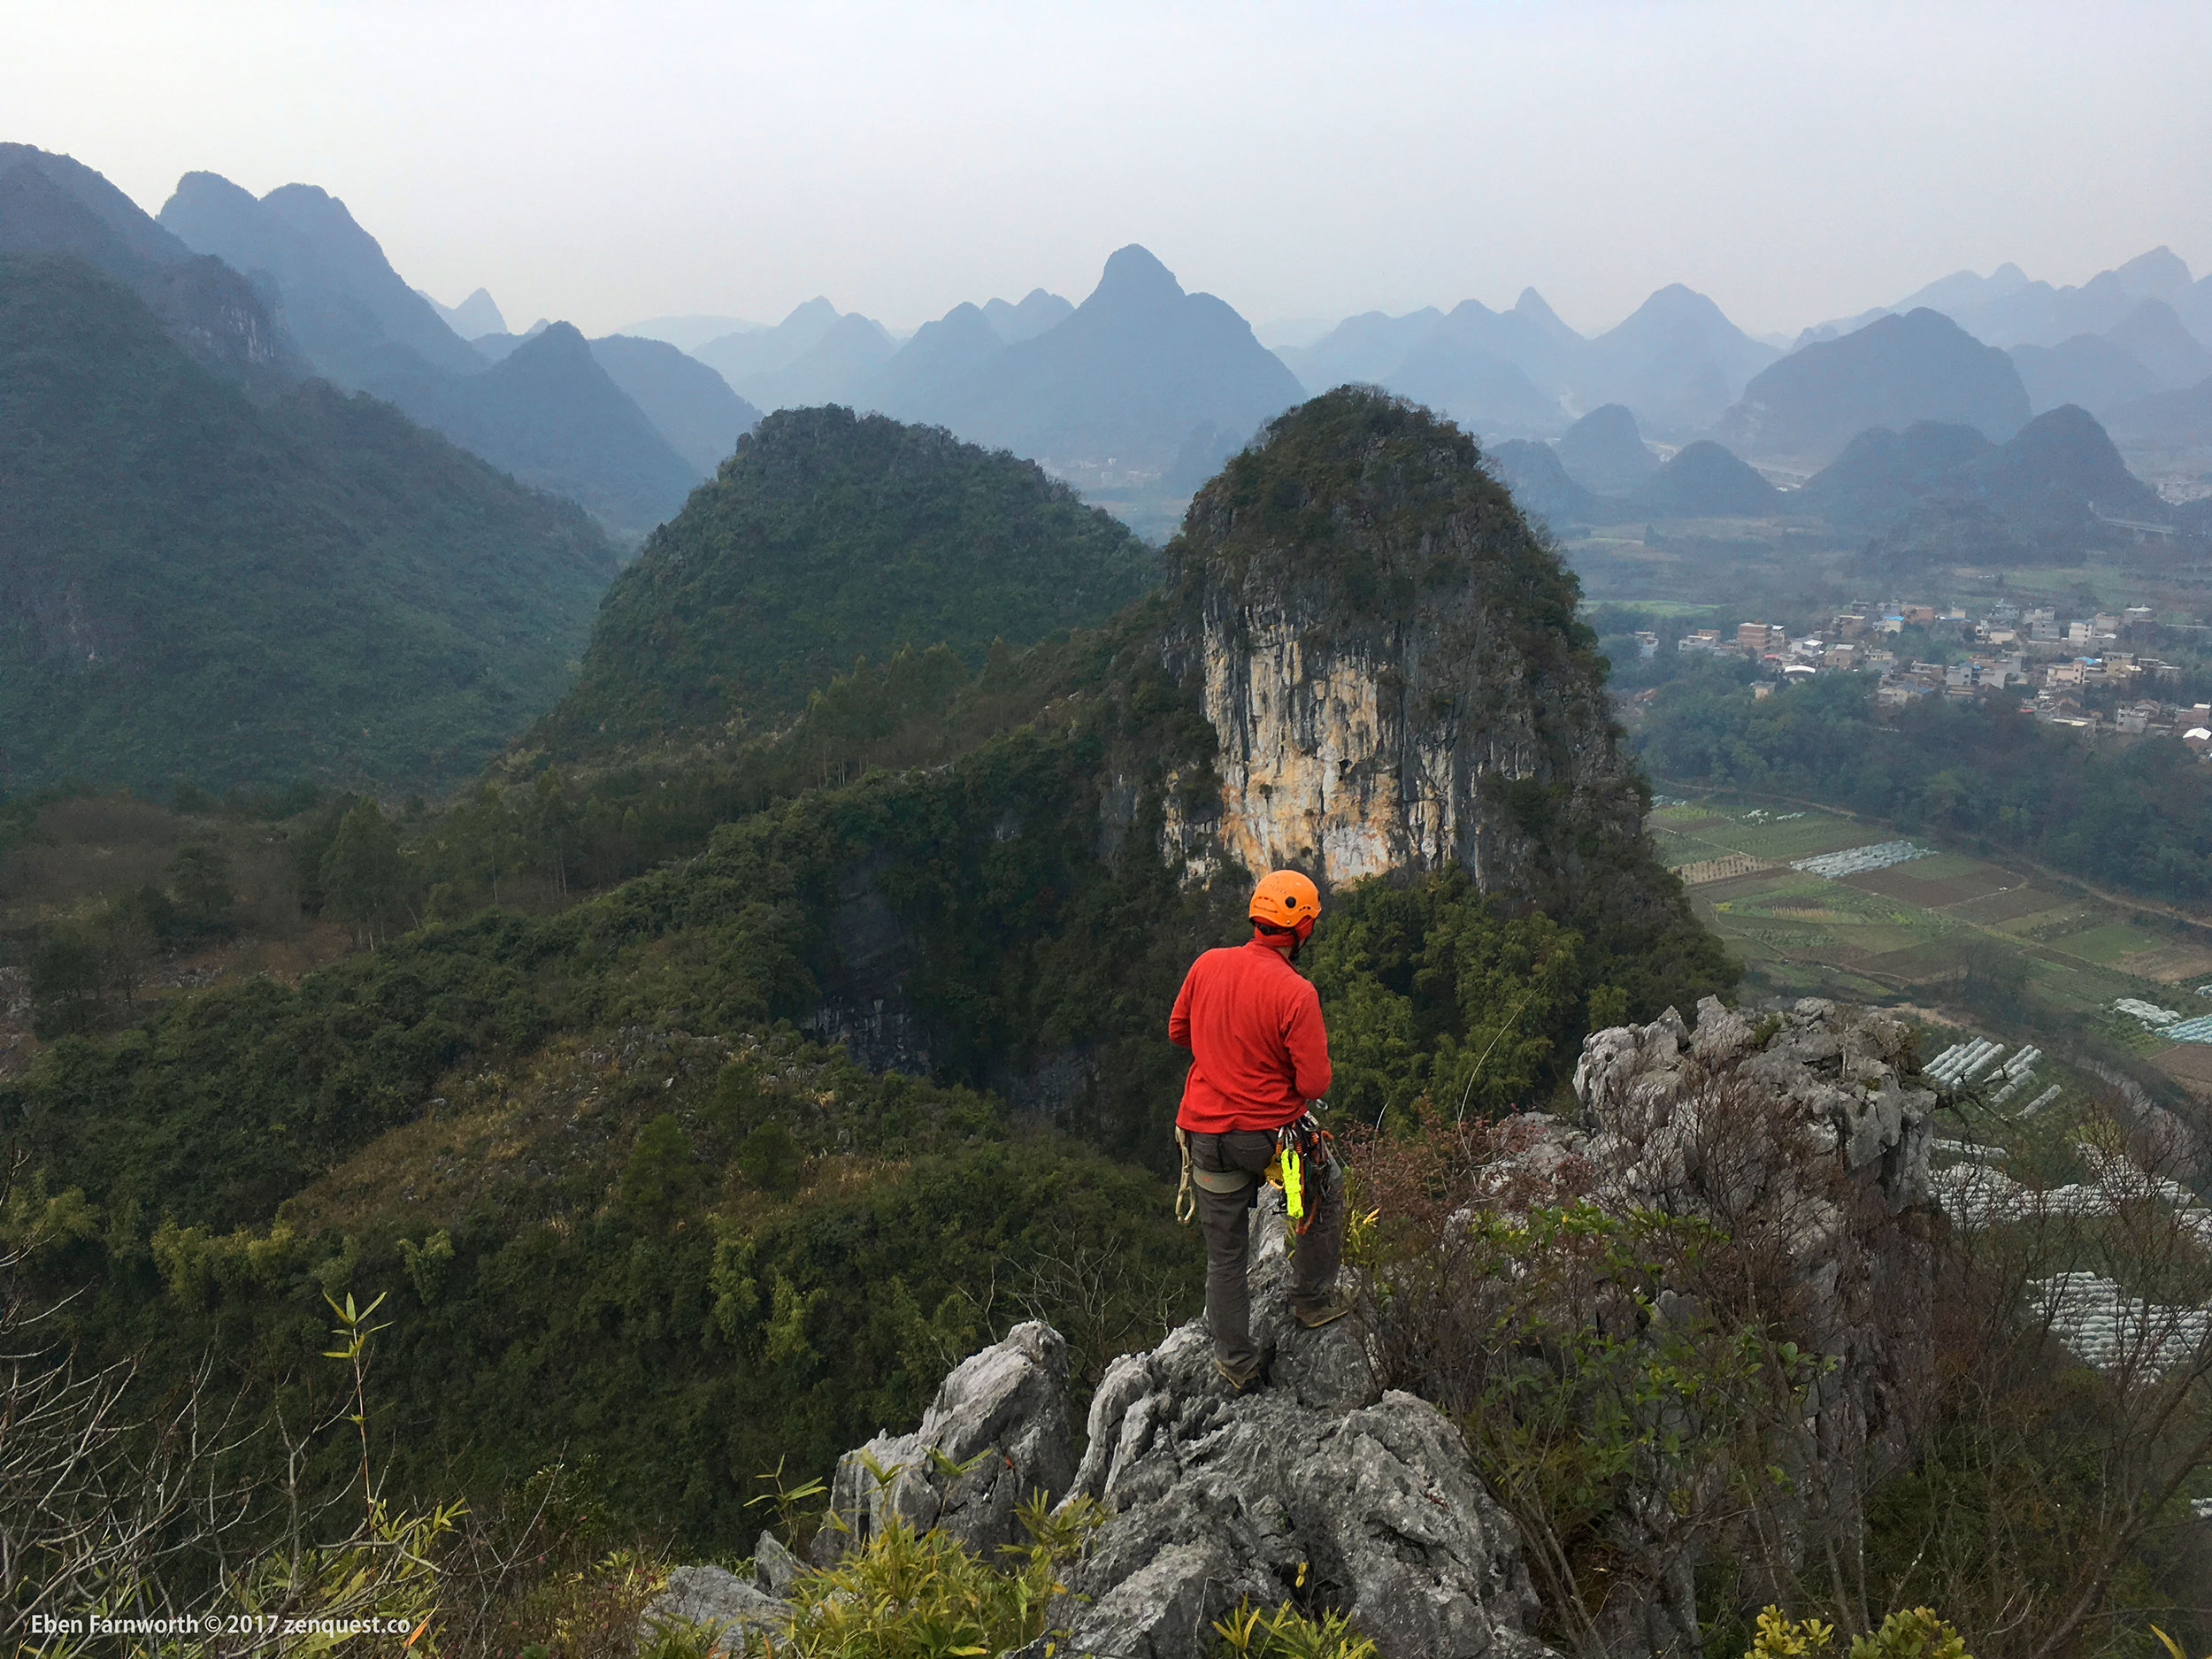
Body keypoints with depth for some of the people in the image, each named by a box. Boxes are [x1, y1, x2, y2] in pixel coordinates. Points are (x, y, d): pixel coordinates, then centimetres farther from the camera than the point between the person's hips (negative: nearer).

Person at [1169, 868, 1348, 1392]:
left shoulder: (1207, 965, -6)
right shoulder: (1296, 993, -20)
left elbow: (1178, 1032, 10)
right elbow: (1315, 1083, -17)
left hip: (1205, 1131, 4)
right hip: (1272, 1130, -4)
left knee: (1225, 1255, 17)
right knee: (1327, 1187, 29)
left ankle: (1236, 1362, 29)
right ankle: (1312, 1299, 38)